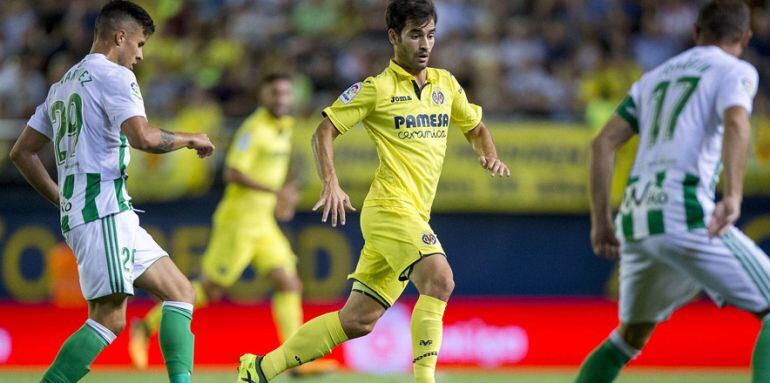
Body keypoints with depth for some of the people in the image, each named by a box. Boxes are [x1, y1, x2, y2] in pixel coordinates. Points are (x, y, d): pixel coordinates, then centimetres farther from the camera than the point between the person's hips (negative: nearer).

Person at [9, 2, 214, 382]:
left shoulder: (63, 85, 23)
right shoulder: (114, 76, -5)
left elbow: (21, 153, 24)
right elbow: (143, 137, -20)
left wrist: (61, 200, 26)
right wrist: (190, 139, -4)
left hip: (77, 211, 10)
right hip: (104, 211, -10)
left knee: (180, 292, 9)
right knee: (110, 319, -15)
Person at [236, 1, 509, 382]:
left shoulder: (445, 84, 14)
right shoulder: (377, 88, -3)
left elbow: (475, 128, 27)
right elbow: (324, 131, -1)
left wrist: (490, 155, 5)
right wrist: (331, 183, -16)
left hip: (413, 217, 7)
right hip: (390, 206, -6)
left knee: (358, 321, 7)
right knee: (439, 279, -29)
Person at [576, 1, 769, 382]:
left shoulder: (654, 77, 25)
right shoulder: (735, 71, 6)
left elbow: (603, 143, 19)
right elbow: (736, 124, -16)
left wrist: (600, 220, 20)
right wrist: (733, 196, -28)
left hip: (635, 220, 6)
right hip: (685, 213, -6)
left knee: (630, 336, 24)